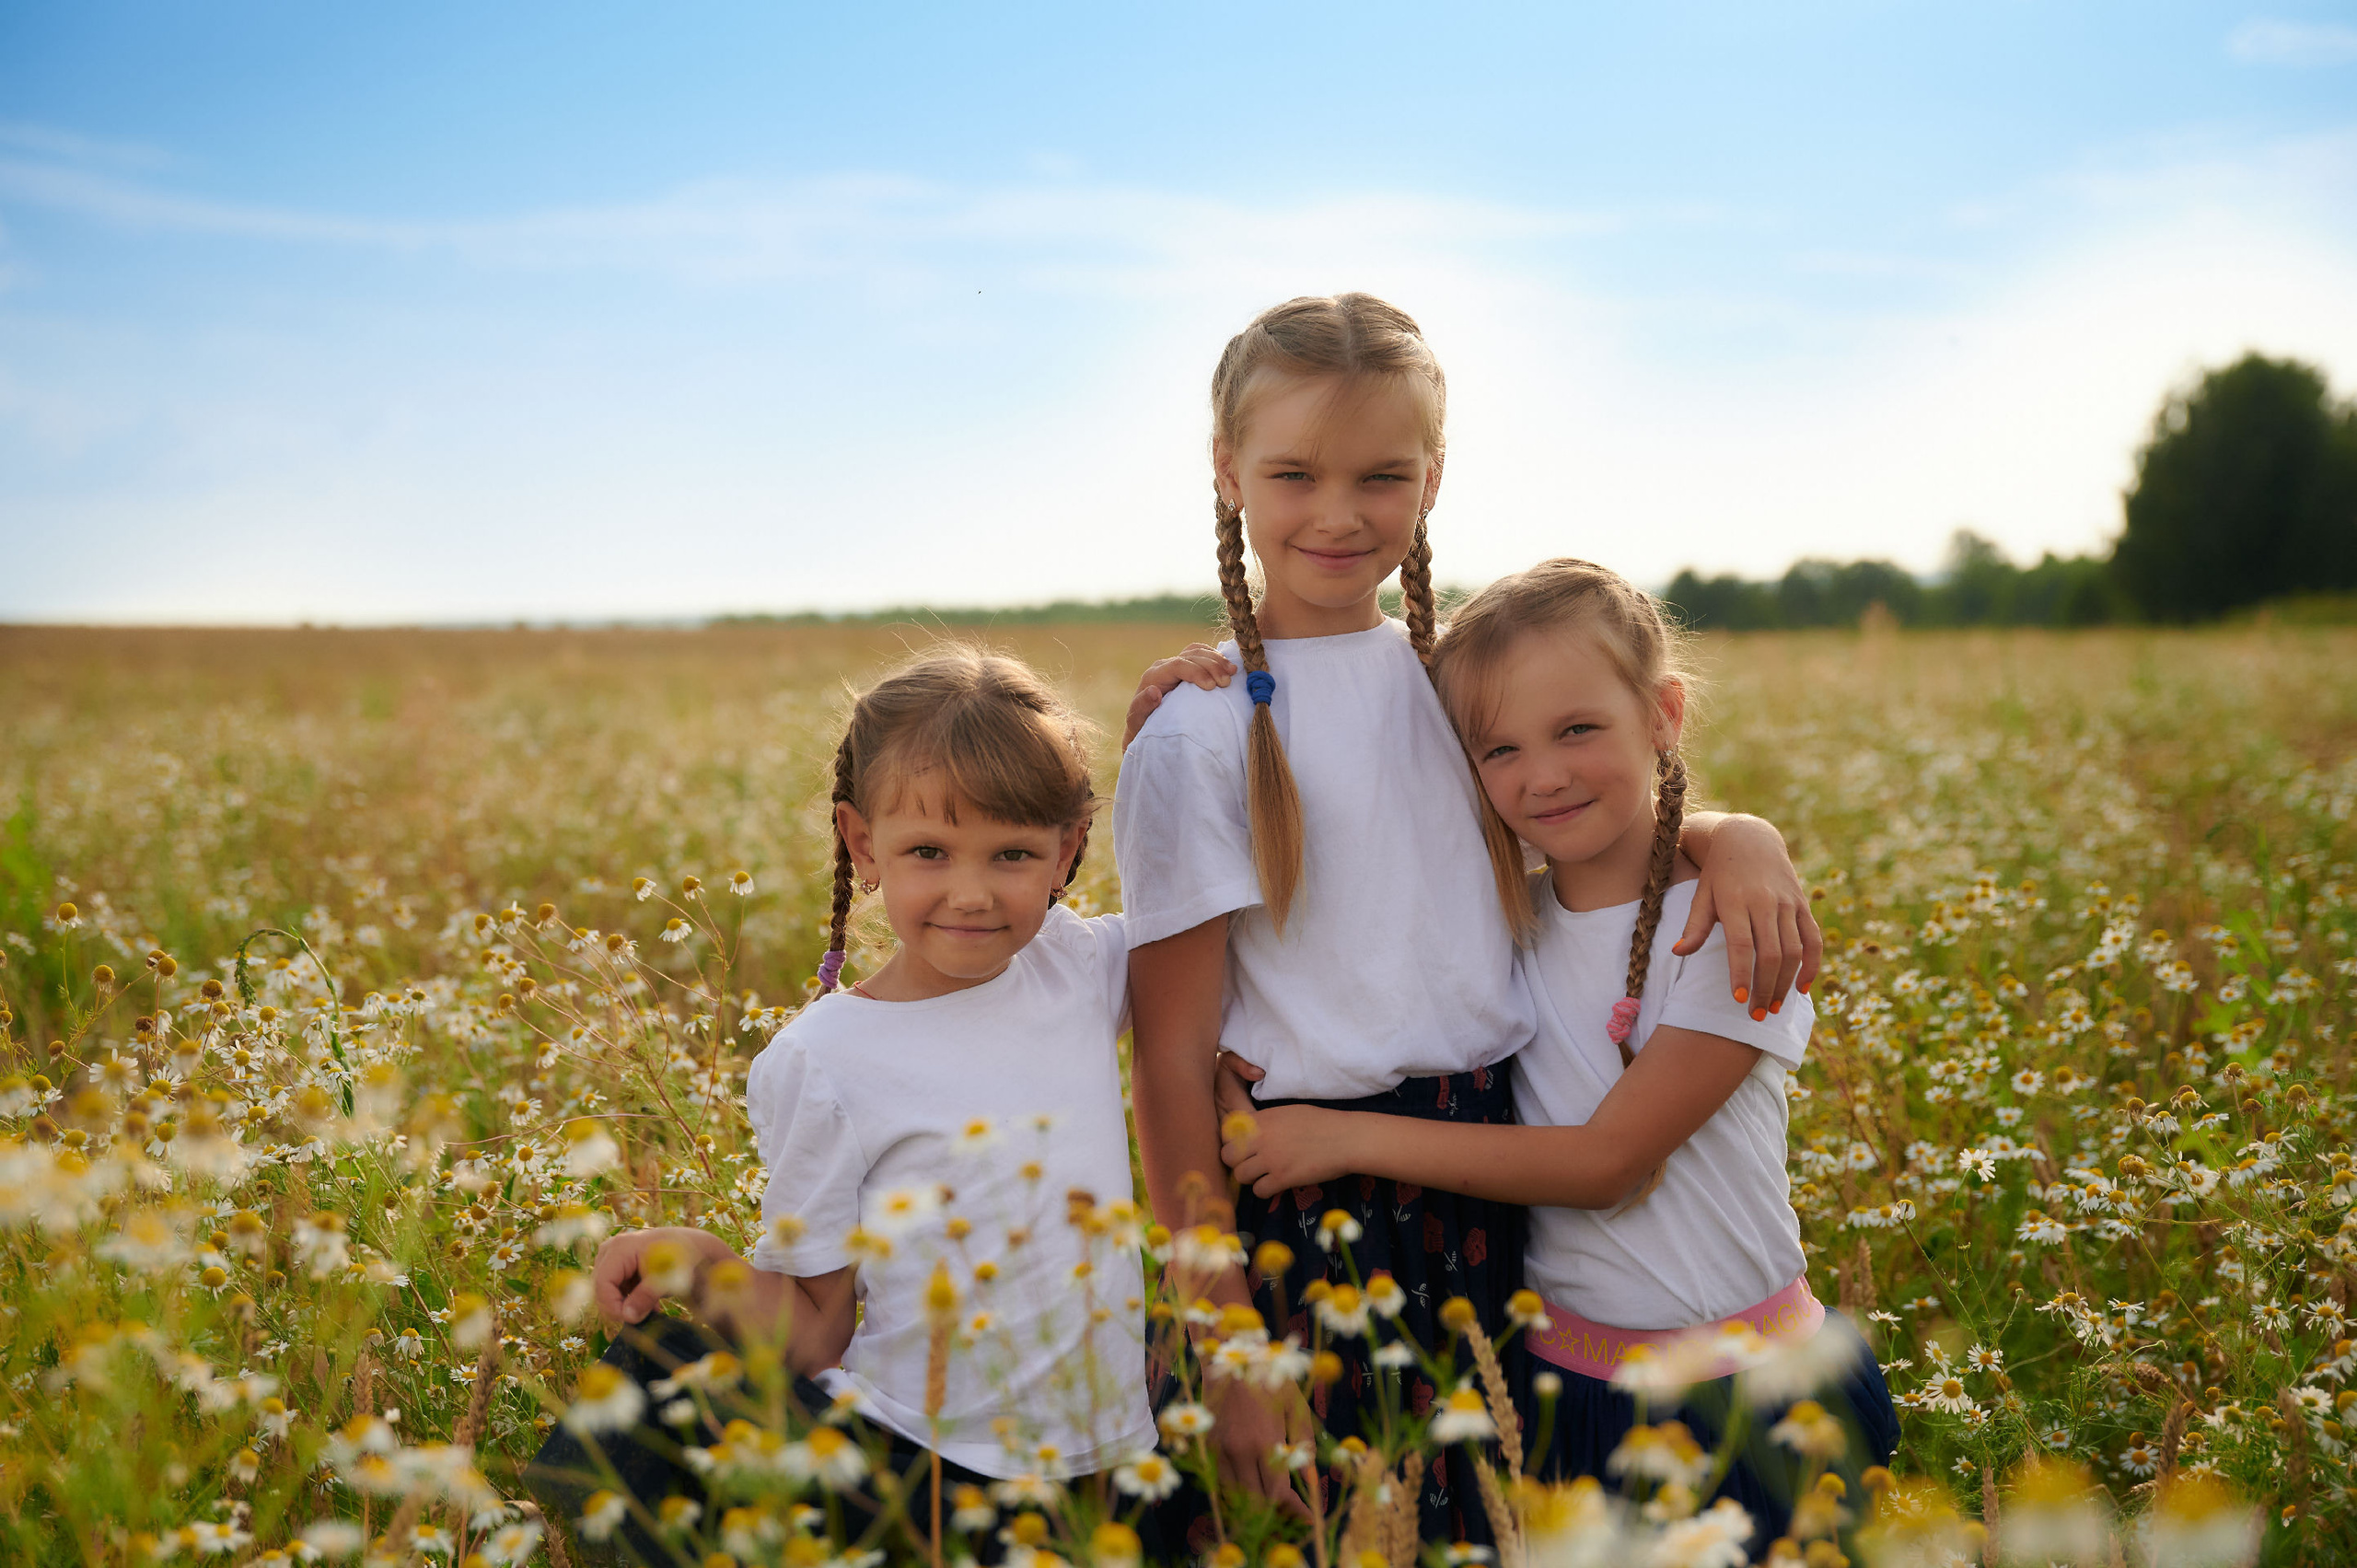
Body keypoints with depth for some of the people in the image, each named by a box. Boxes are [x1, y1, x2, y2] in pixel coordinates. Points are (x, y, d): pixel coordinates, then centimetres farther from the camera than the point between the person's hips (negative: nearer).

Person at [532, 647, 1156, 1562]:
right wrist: (699, 1262, -21)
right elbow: (812, 1332, -2)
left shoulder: (1077, 965, 4)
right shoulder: (822, 1064, -7)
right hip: (904, 1464, -3)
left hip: (1100, 1472, 3)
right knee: (658, 1371, -22)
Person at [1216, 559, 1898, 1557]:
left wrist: (1354, 1138, -20)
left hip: (1738, 1400, -4)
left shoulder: (1729, 922, -15)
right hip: (1550, 1378, 4)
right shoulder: (1502, 913, -2)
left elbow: (1609, 1159, -18)